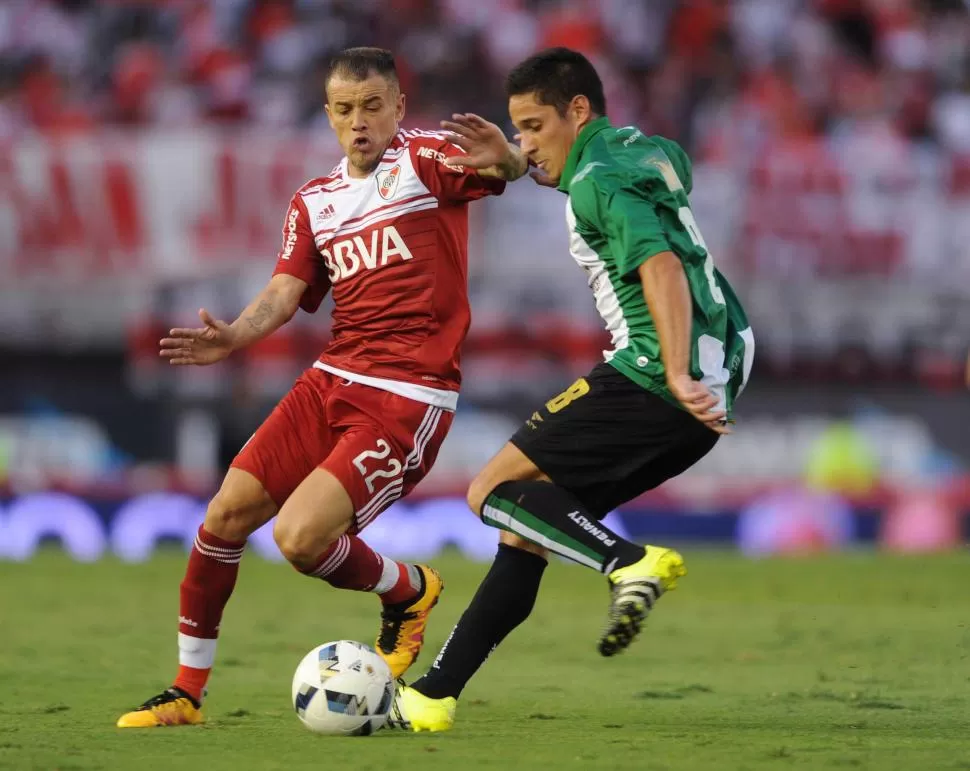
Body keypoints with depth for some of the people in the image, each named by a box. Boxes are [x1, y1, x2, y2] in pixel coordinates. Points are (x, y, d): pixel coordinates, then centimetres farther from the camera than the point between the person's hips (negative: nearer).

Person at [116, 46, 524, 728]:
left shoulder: (424, 160, -2)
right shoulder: (315, 203, 16)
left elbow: (512, 169, -20)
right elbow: (285, 293, 5)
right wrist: (235, 336, -17)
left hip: (409, 399, -6)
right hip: (332, 383, 6)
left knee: (299, 538, -19)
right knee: (226, 514, -2)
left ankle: (409, 591, 13)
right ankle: (186, 691, 12)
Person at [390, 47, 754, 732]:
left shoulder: (597, 182, -10)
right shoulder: (648, 152, 18)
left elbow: (661, 266, -24)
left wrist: (678, 376, -33)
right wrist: (512, 163, 31)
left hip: (650, 381, -10)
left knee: (493, 491, -5)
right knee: (528, 528, 13)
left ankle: (631, 564, -25)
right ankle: (434, 696, 13)